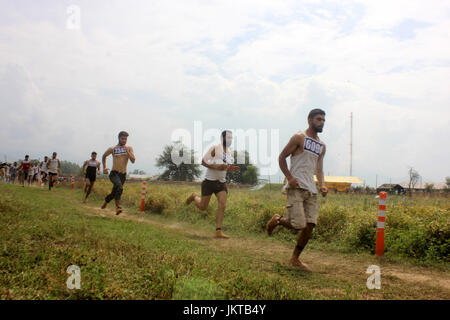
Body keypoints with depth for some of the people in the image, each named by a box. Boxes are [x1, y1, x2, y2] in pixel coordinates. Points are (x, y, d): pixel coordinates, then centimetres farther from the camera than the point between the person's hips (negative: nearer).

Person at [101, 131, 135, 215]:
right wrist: (104, 167, 12)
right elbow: (104, 156, 19)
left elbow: (133, 160, -7)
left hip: (123, 175, 3)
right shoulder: (112, 149, 1)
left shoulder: (129, 148, 5)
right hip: (114, 173, -3)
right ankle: (118, 206, -31)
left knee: (114, 192, 14)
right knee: (119, 187, -31)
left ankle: (106, 201, 45)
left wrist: (127, 151, -17)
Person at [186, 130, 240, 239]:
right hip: (210, 181, -5)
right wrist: (216, 167, -24)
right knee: (203, 207, 3)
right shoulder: (215, 148, -10)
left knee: (223, 205, -11)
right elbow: (203, 161, -13)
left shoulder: (229, 151, 10)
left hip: (221, 182, 5)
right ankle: (194, 197, 36)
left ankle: (218, 231, -10)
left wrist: (231, 169, -2)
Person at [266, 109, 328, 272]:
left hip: (311, 189, 7)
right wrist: (289, 177, -13)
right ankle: (277, 220, 17)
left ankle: (295, 259, 15)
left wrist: (322, 185, 2)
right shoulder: (299, 137, -1)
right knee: (298, 225, -15)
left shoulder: (321, 146, 19)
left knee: (310, 226, 1)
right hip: (296, 187, -7)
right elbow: (281, 157, -1)